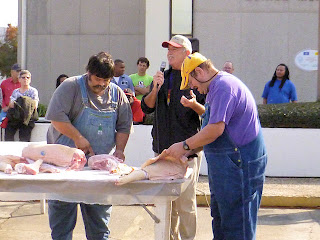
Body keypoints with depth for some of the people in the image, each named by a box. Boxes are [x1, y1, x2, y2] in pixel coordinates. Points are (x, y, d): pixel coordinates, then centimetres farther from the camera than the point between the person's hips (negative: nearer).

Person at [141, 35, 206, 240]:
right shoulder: (163, 77, 17)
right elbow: (147, 108, 13)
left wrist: (194, 105, -21)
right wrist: (155, 89, -3)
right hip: (162, 147, 6)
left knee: (185, 203, -6)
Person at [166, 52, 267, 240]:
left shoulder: (223, 87, -16)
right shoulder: (219, 86, 18)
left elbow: (216, 129, -24)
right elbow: (214, 129, 23)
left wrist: (185, 146, -13)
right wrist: (190, 150, 15)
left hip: (238, 164, -11)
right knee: (221, 219, 16)